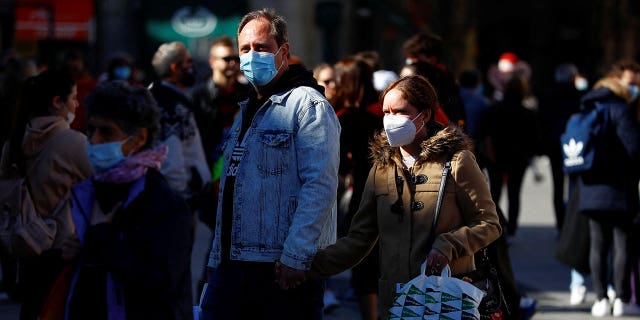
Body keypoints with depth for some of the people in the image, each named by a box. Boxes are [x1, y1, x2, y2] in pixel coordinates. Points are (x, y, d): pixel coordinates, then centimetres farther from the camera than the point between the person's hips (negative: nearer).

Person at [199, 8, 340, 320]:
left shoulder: (307, 104, -6)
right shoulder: (246, 111, 22)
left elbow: (320, 187, -16)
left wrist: (295, 257, -21)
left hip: (286, 268, -8)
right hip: (233, 265, 8)